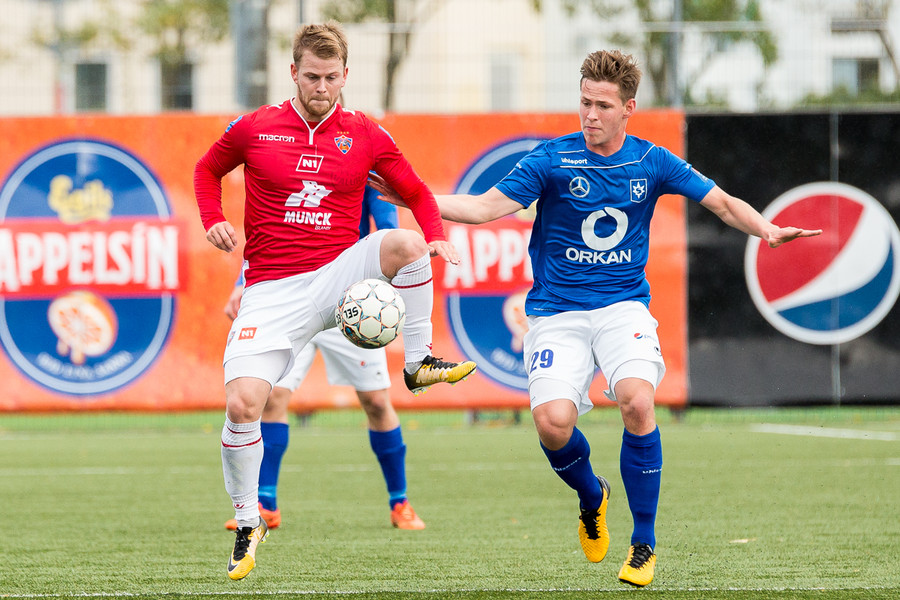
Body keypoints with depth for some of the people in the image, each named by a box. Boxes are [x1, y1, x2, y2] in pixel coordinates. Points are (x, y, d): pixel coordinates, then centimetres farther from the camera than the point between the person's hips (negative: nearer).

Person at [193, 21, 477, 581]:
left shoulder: (364, 134, 5)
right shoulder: (255, 128, 2)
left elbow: (417, 192, 13)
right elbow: (208, 168, 20)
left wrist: (437, 237, -7)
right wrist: (214, 221, 1)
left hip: (340, 275, 0)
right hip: (273, 291, 0)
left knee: (405, 243, -31)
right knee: (242, 404, -16)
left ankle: (419, 363, -11)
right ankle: (248, 524, 6)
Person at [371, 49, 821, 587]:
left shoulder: (652, 163, 2)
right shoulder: (553, 160, -3)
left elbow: (723, 203, 7)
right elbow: (486, 207, -4)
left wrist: (766, 230, -11)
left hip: (624, 308, 0)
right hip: (557, 314, 0)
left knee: (636, 401, -27)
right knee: (552, 422, -22)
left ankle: (644, 543, -10)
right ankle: (591, 497, 16)